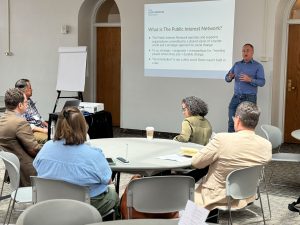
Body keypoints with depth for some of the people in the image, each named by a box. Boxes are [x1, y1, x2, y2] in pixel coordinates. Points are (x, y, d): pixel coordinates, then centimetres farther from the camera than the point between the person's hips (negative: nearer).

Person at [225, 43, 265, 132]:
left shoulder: (258, 66, 1)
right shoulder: (237, 64, 14)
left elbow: (262, 82, -8)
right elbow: (227, 78, 12)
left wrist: (250, 80, -24)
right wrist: (229, 77, -12)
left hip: (249, 98, -4)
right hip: (236, 97, 4)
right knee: (232, 122, 1)